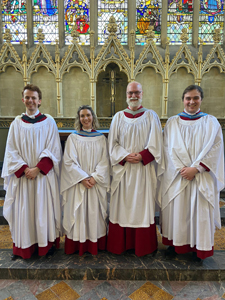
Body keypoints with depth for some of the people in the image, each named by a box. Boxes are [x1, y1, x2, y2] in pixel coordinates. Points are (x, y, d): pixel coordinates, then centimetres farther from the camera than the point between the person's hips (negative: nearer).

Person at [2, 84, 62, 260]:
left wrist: (37, 168, -15)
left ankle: (47, 245, 21)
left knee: (44, 209, 6)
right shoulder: (17, 123, 6)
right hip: (22, 176, 2)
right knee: (23, 211, 7)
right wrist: (24, 168, -11)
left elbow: (53, 150, -5)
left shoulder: (49, 122, 1)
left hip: (44, 175, -1)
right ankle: (23, 247, 23)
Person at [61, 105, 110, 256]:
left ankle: (96, 245, 20)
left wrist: (94, 177, -13)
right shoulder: (73, 138, 3)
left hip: (97, 183, 1)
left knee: (95, 213, 6)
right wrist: (83, 178, -13)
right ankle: (78, 246, 17)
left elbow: (104, 161, 1)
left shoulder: (101, 138, 7)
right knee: (77, 213, 3)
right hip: (78, 183, -1)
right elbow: (69, 161, -4)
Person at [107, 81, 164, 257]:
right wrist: (125, 156, -12)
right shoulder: (119, 117, 8)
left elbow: (155, 144, -2)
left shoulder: (151, 116, 4)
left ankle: (143, 246, 21)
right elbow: (113, 144, 3)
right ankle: (121, 244, 22)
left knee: (143, 205, 4)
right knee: (122, 205, 6)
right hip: (122, 169, 1)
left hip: (144, 169, -1)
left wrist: (141, 156, -15)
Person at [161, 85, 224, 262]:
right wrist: (182, 168, -13)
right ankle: (175, 244, 21)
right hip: (177, 175, 1)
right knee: (177, 210, 5)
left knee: (200, 211, 5)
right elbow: (170, 148, 0)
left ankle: (199, 248, 22)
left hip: (202, 176, 0)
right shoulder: (173, 122, 7)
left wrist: (195, 168, -14)